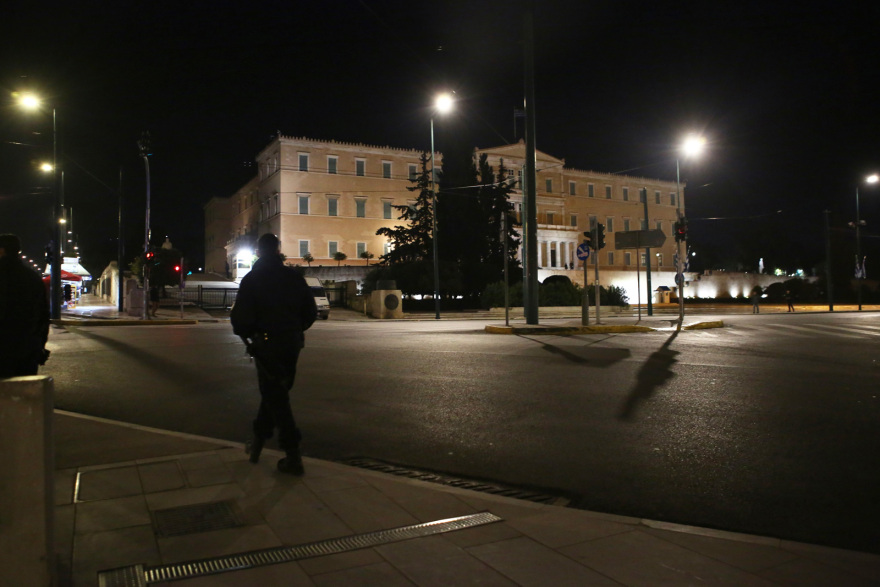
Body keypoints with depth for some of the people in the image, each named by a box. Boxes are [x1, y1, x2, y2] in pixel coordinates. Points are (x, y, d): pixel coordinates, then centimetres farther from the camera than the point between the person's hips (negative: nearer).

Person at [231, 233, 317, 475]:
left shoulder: (252, 279, -6)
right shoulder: (294, 276, 4)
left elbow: (240, 316, -12)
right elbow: (311, 312, 6)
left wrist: (246, 334, 8)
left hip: (266, 344, -4)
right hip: (292, 343, 4)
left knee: (274, 395, 1)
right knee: (275, 392, 19)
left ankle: (293, 456, -1)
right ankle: (258, 439, 30)